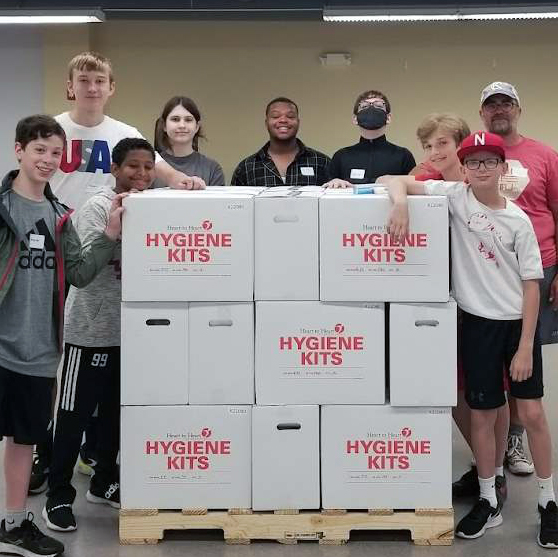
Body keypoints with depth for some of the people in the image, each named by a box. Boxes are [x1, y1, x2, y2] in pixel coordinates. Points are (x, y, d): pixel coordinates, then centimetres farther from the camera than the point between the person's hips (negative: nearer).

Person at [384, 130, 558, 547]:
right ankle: (489, 502, 23)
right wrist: (401, 202, -30)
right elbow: (399, 181, -6)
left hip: (519, 324, -1)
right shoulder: (455, 197, -3)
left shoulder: (518, 221, -5)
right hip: (478, 323, 1)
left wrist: (525, 347, -10)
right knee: (481, 415, 7)